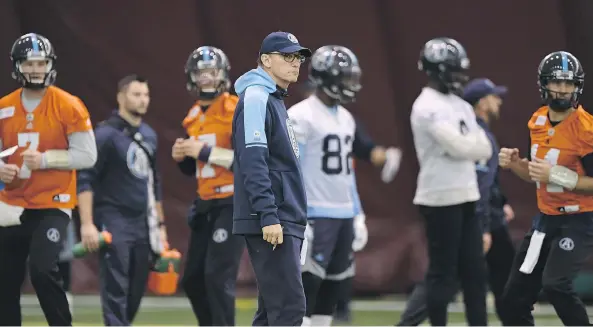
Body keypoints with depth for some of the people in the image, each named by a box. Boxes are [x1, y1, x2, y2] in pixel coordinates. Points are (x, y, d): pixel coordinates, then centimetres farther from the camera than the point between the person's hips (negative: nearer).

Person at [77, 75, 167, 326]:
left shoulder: (149, 135, 15)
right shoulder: (106, 134, -8)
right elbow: (85, 180, -13)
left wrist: (159, 224, 21)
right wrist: (87, 224, -20)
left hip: (143, 223, 7)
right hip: (114, 222, -7)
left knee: (136, 291, 7)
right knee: (116, 291, -10)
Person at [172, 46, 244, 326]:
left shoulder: (238, 111, -10)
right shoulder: (194, 117, 13)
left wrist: (206, 152, -22)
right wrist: (181, 157, 0)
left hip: (234, 203, -8)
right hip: (206, 204, 8)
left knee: (218, 277, -15)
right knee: (193, 279, 10)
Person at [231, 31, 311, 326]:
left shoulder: (275, 100, 21)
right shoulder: (255, 97, -9)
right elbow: (252, 161, -19)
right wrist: (268, 217, -24)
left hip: (286, 222, 10)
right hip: (271, 224, -10)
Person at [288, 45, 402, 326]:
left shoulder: (345, 118, 15)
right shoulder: (301, 117, -11)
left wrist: (358, 215, 19)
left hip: (345, 215, 8)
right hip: (316, 215, -8)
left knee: (338, 282, 9)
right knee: (309, 282, -10)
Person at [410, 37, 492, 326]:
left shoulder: (461, 106, 15)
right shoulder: (428, 107, -12)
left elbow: (484, 150, 9)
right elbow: (458, 146, -21)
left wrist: (472, 144, -10)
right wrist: (476, 142, -2)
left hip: (465, 197, 9)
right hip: (440, 199, -9)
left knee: (475, 270, 9)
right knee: (443, 272, -3)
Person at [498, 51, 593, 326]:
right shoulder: (537, 122, 5)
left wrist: (557, 175, -27)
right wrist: (514, 163, -3)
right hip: (546, 219, 8)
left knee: (555, 285, -29)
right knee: (514, 299, 10)